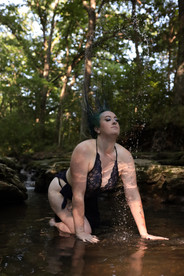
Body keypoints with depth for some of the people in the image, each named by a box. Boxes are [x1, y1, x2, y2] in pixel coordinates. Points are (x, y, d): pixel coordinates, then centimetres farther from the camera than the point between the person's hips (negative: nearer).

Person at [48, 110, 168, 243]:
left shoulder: (124, 156, -22)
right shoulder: (84, 150, -36)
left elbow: (133, 196, -19)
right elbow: (78, 194, -33)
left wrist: (144, 234, -19)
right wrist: (80, 232, -29)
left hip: (89, 196, 6)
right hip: (61, 191, -6)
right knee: (86, 230, -15)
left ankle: (64, 219, 38)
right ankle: (57, 222, 11)